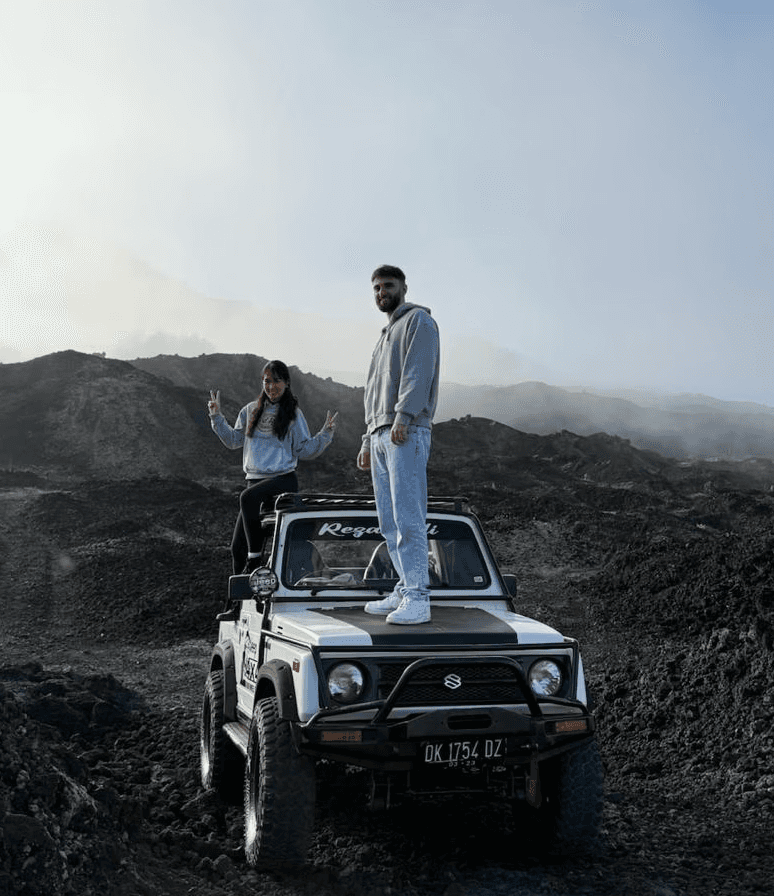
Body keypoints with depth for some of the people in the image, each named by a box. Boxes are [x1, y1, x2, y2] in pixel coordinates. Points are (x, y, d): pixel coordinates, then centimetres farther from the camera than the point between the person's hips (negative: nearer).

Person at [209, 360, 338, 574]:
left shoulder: (294, 414, 3)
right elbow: (234, 440, 20)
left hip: (284, 478, -5)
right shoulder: (251, 410, 13)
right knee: (237, 547, 1)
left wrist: (325, 433, -11)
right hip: (255, 479, 5)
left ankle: (256, 554, -28)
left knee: (248, 497, -37)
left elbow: (304, 450, 2)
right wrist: (216, 416, 12)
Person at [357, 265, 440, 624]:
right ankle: (405, 592, 9)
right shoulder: (385, 335, 30)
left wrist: (403, 418, -24)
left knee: (408, 516, -15)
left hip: (407, 433, -9)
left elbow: (418, 372, -13)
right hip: (380, 436, 9)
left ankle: (417, 599, -16)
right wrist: (367, 442, 24)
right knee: (389, 520, 6)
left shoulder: (419, 321, 2)